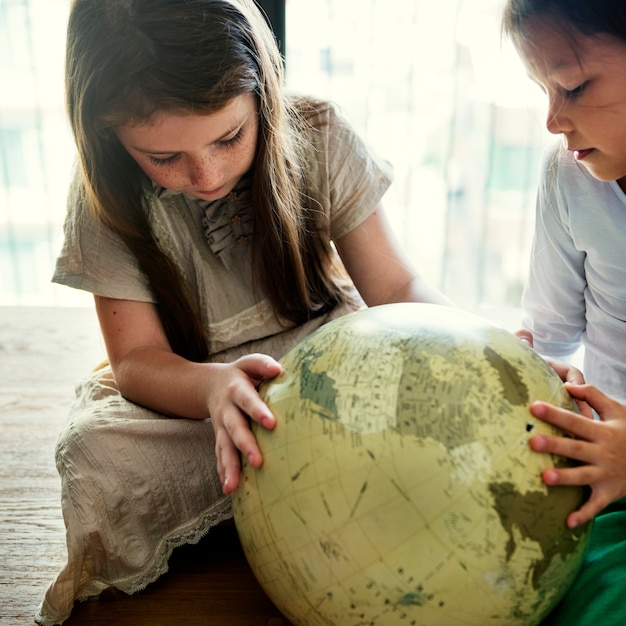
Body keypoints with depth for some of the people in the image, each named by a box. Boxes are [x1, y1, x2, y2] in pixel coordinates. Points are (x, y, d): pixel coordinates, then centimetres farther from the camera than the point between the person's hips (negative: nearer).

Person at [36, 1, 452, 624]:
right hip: (188, 392, -1)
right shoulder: (106, 200, -13)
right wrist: (215, 385, -38)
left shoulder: (317, 136, -12)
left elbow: (395, 285, -9)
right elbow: (138, 358, -14)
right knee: (100, 455, -32)